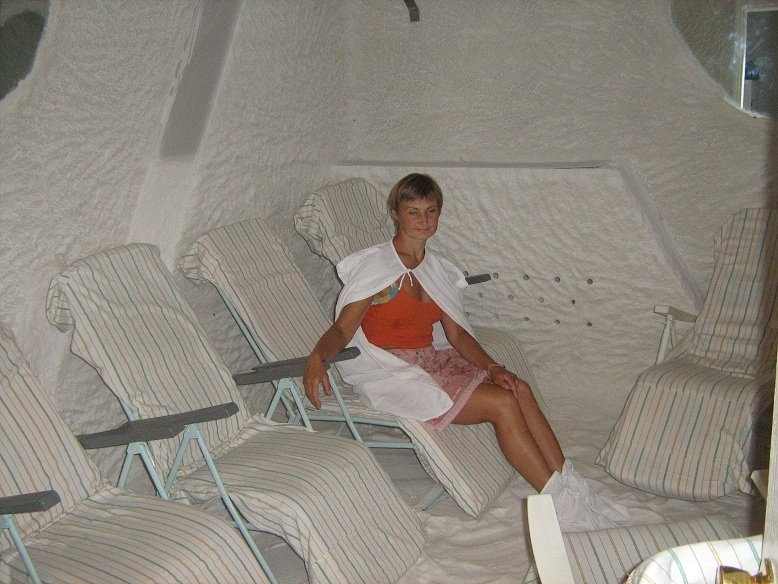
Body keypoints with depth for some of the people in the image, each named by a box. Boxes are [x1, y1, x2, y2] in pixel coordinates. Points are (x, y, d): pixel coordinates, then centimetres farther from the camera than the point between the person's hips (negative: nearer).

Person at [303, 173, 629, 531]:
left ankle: (572, 488, -13)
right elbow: (342, 328, -15)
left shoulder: (438, 270, 10)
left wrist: (493, 367, -9)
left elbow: (456, 332, 7)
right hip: (391, 374, -6)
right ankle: (561, 504, -13)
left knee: (519, 389, -16)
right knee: (501, 403, -21)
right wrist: (316, 356, -37)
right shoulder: (374, 266, -9)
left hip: (432, 361, 6)